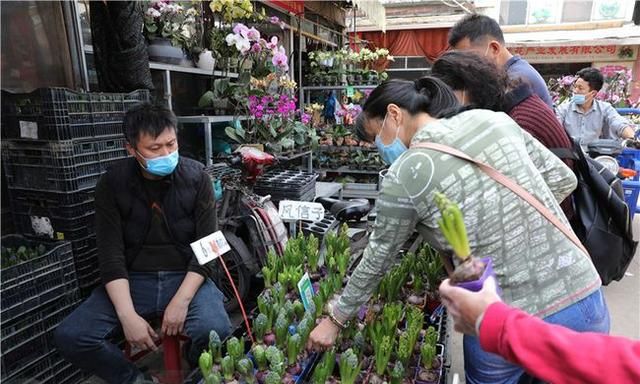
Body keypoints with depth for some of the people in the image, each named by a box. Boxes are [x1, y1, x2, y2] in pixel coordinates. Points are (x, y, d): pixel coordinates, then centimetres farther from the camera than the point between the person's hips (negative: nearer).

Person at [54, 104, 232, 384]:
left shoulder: (196, 177, -7)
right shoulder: (112, 184, -5)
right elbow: (111, 255, -8)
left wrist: (181, 300, -20)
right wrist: (128, 315, -20)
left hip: (186, 277, -1)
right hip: (132, 280, 2)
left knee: (215, 331, -29)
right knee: (69, 336, -18)